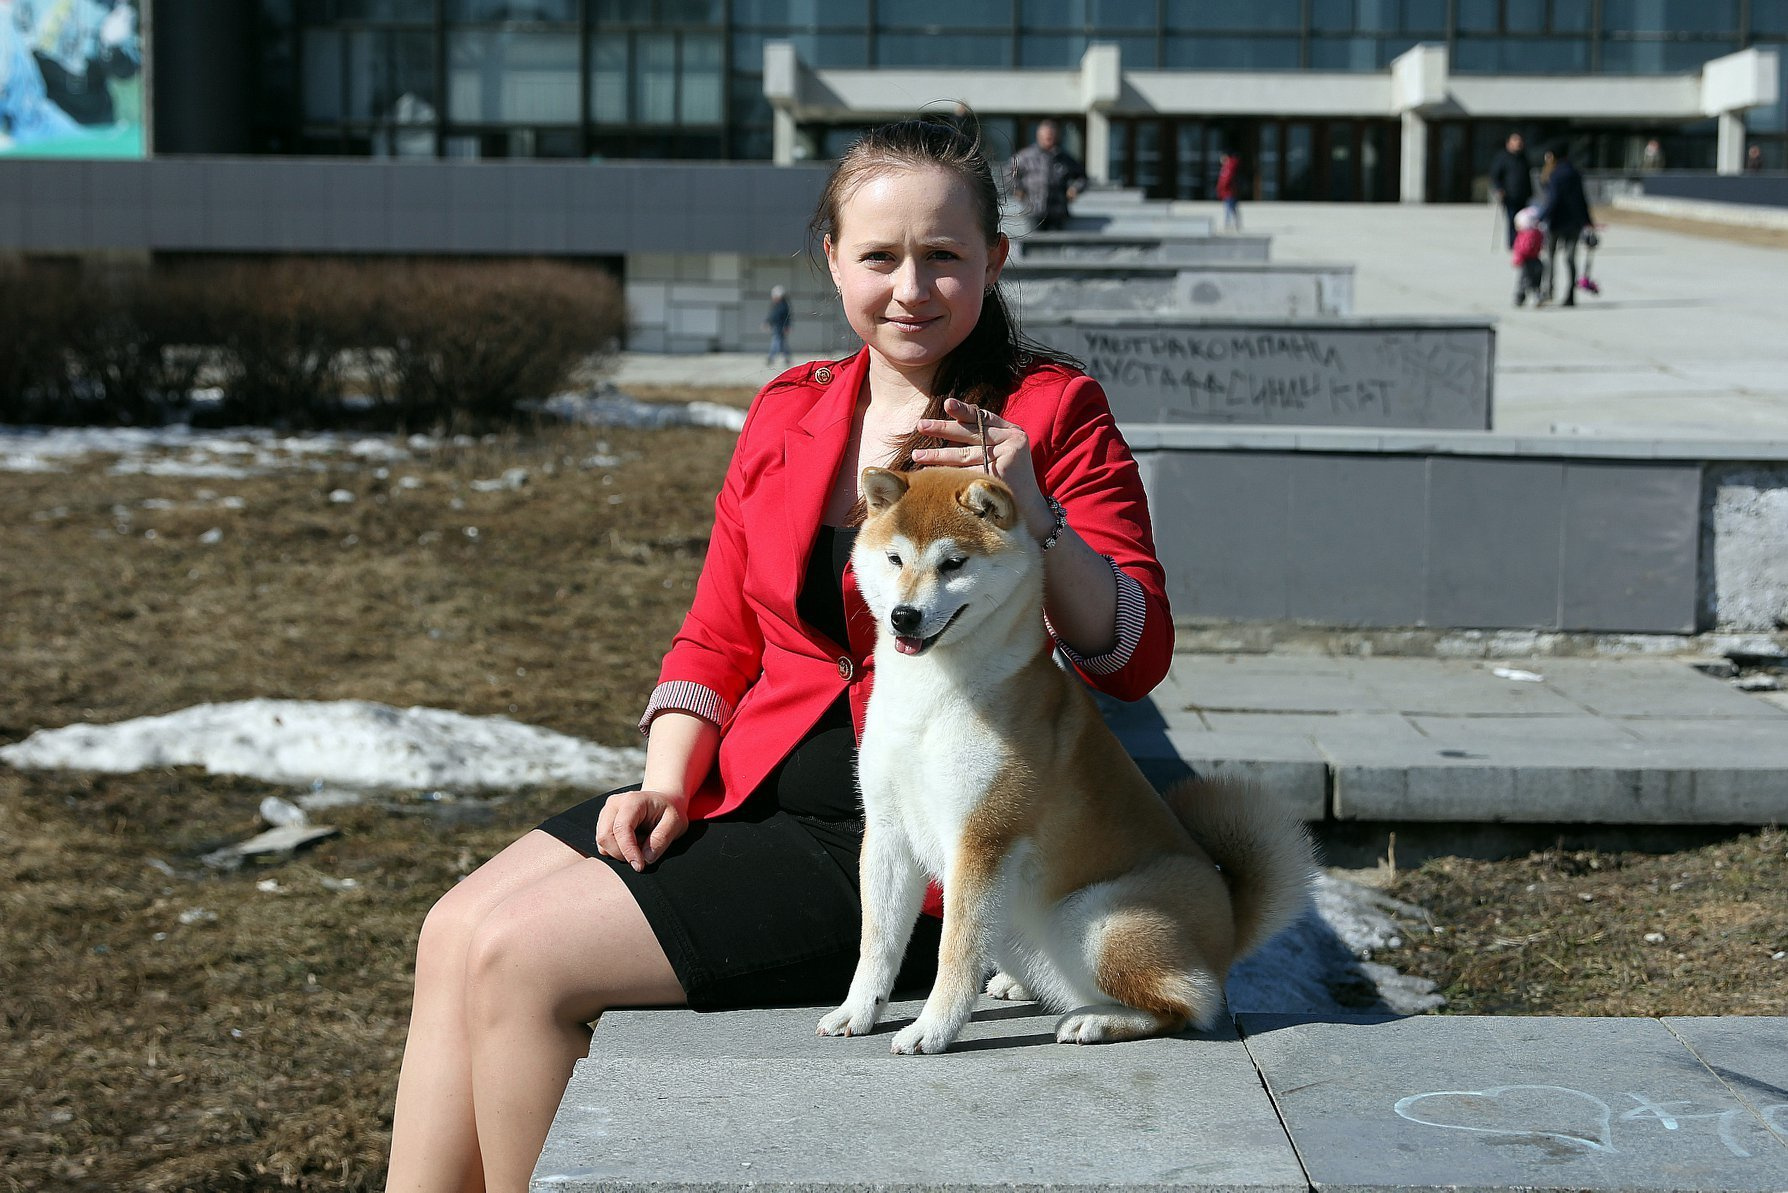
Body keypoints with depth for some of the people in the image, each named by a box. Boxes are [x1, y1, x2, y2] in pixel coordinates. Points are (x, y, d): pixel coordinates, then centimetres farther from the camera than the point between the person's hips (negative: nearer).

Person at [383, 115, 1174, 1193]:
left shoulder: (1053, 413, -6)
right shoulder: (787, 414, 10)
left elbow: (1138, 654, -12)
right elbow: (718, 640, 15)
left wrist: (1034, 517, -28)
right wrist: (667, 780, -2)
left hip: (908, 841, -7)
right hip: (752, 796, 7)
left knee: (522, 958, -15)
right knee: (457, 934, -6)